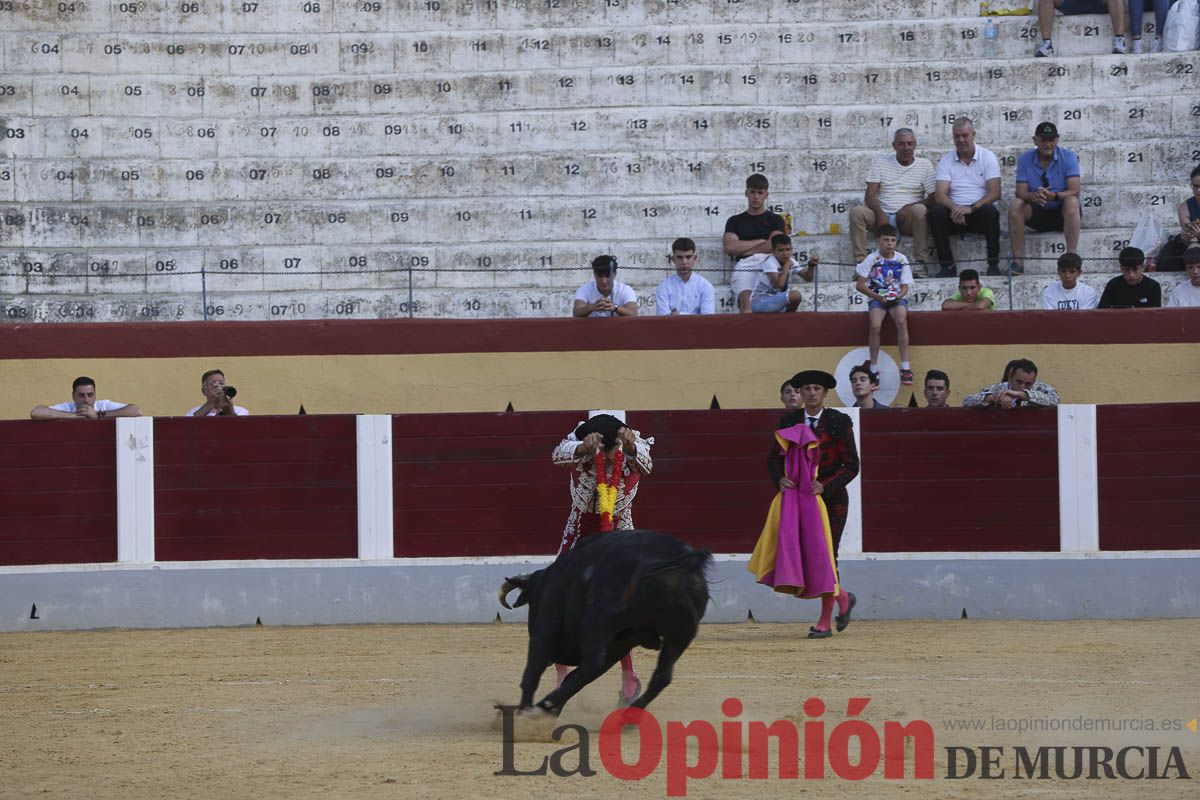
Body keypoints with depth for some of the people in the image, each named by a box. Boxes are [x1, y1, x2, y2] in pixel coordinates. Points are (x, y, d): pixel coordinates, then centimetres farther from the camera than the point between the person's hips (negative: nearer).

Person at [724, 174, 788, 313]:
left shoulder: (775, 220, 21)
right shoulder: (735, 221, 25)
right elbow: (729, 247, 7)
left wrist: (742, 249, 5)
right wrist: (760, 241, 7)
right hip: (744, 265, 0)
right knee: (746, 301, -32)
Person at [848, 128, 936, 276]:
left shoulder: (925, 165, 8)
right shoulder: (880, 162, 9)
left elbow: (933, 197, 0)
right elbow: (869, 196, 0)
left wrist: (909, 208, -16)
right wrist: (880, 215, -19)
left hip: (907, 219, -1)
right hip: (882, 216, 1)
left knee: (920, 210, -34)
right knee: (856, 212, -26)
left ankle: (920, 263, -31)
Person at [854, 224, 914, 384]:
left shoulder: (901, 259, 4)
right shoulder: (872, 259, -2)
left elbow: (905, 286, 8)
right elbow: (860, 285, -3)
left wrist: (899, 296, -15)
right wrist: (878, 297, -14)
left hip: (896, 298, 1)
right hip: (876, 298, -1)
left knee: (902, 321, -30)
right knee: (875, 326, -29)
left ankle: (905, 367, -25)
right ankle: (874, 368, -18)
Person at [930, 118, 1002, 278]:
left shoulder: (988, 157, 2)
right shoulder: (946, 161, 7)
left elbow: (995, 192, -9)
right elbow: (940, 195, -5)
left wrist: (971, 208, -24)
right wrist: (954, 208, -27)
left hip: (979, 212, -2)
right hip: (955, 214, 2)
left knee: (990, 210, -35)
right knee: (936, 212, -28)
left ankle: (993, 264, -26)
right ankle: (947, 266, -24)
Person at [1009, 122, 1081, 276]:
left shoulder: (1068, 156, -8)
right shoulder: (1024, 159, -2)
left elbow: (1074, 191, -19)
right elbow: (1021, 193, -11)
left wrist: (1054, 196, -39)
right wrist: (1033, 196, -35)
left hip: (1061, 213, -2)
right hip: (1037, 214, 2)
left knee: (1072, 202, -34)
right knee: (1015, 205, -26)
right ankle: (1018, 259, -28)